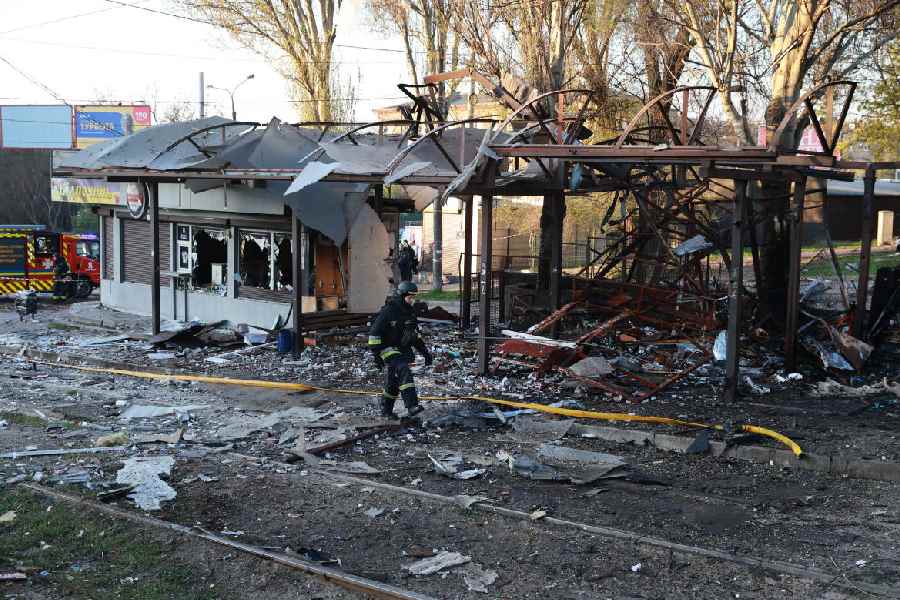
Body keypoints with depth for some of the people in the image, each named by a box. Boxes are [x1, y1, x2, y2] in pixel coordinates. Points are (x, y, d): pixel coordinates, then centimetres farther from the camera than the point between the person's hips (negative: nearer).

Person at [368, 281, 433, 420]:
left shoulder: (409, 313, 11)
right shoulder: (388, 312, -13)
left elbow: (415, 335, 22)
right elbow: (374, 333, -14)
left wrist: (425, 352, 17)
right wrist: (376, 354, -17)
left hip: (403, 351, 8)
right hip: (388, 350, -8)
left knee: (394, 382, 10)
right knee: (404, 372, -27)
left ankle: (386, 411, 25)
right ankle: (412, 406, -36)